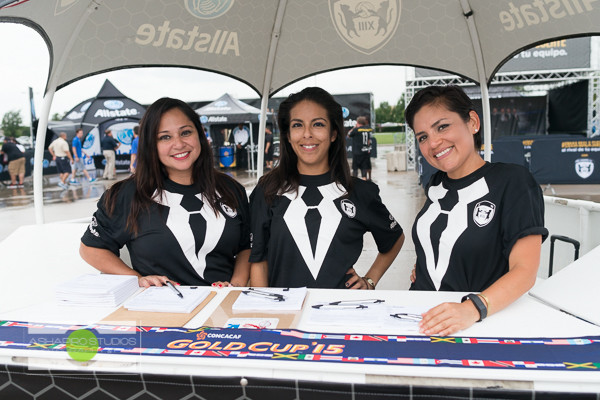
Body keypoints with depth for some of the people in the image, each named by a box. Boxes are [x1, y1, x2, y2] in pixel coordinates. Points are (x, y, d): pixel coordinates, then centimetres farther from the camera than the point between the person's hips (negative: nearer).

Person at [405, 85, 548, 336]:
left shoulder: (512, 181, -6)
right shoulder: (436, 183, 11)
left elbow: (525, 271, -14)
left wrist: (473, 308, -29)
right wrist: (421, 268, 9)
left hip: (482, 322, -4)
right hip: (420, 313, 5)